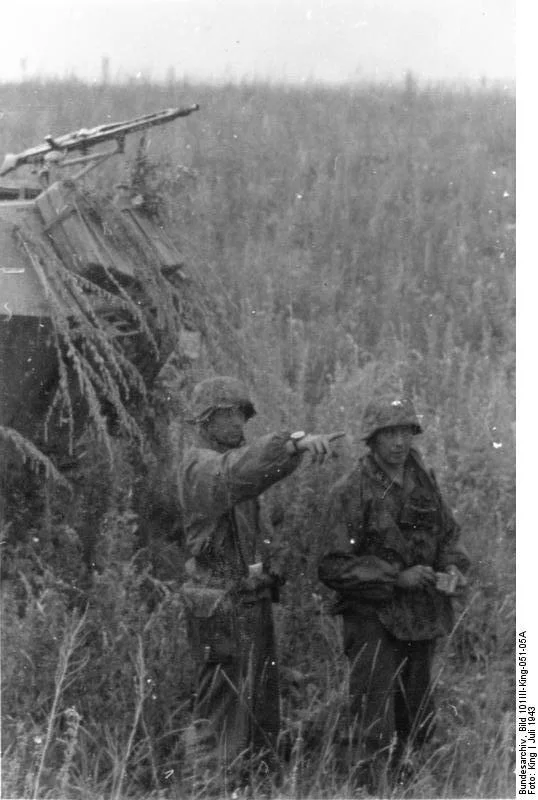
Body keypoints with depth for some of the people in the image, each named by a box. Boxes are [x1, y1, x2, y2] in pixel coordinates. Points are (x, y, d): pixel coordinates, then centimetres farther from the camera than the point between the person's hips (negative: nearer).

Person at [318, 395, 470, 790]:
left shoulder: (424, 481, 5)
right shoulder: (351, 491, -13)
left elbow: (449, 534, 18)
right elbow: (335, 566, -15)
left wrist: (453, 569, -3)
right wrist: (396, 578, -20)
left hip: (422, 618, 6)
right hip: (373, 615, -6)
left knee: (416, 720, 15)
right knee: (376, 726, -10)